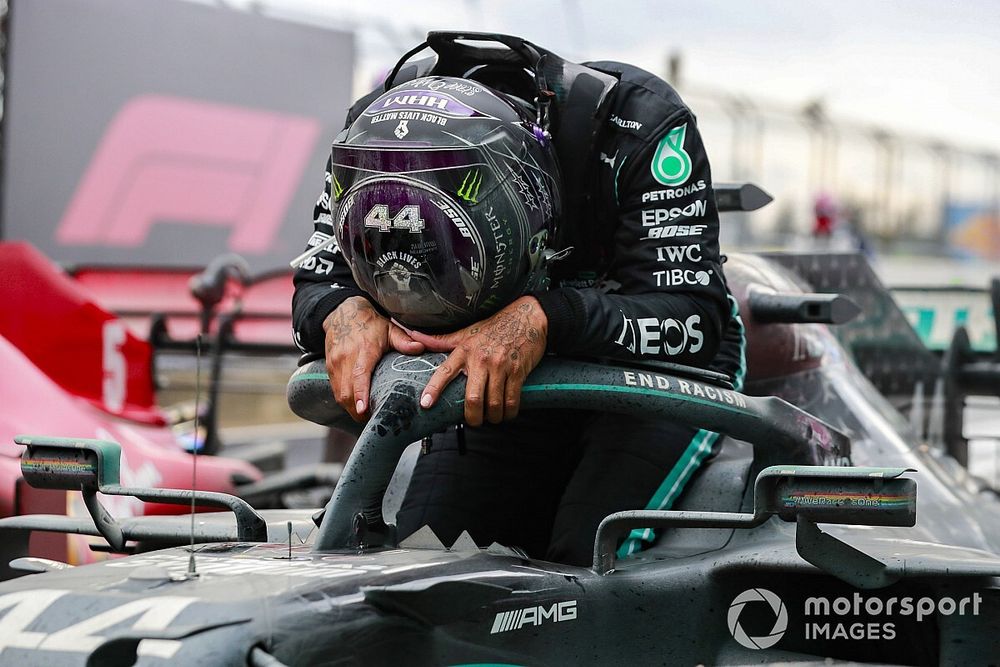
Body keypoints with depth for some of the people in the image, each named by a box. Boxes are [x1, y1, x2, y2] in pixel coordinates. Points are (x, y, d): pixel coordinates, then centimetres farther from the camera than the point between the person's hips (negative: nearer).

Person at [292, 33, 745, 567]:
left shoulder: (638, 121, -32)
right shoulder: (375, 134, -19)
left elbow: (693, 316, -36)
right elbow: (315, 285, -12)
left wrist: (541, 319, -51)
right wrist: (345, 313, -37)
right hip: (522, 381, 4)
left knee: (587, 556, -25)